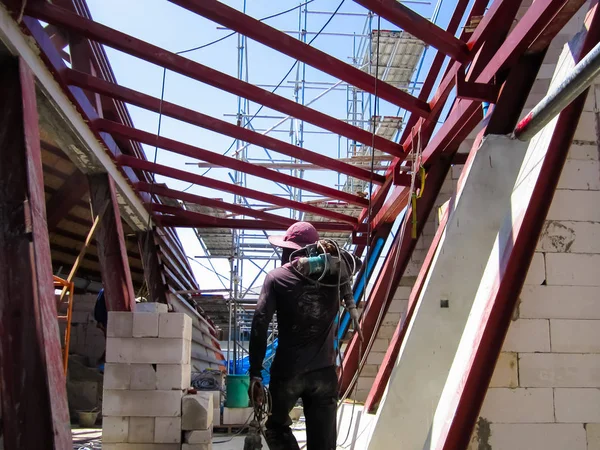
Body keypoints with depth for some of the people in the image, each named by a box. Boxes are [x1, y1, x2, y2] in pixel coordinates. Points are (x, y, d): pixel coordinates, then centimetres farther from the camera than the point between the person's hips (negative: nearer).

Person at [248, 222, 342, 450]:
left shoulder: (277, 278, -1)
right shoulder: (331, 274, 6)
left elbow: (260, 324, -9)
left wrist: (255, 373, -8)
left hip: (287, 371, -2)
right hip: (325, 372, 2)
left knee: (277, 426, 23)